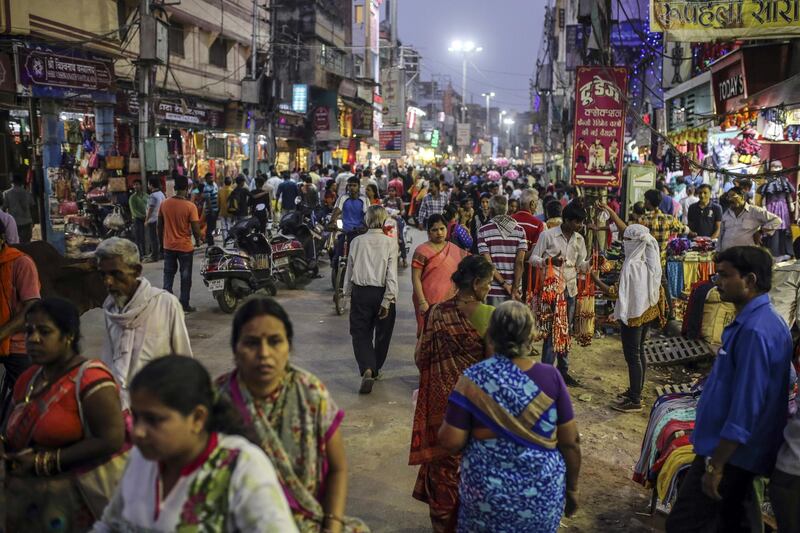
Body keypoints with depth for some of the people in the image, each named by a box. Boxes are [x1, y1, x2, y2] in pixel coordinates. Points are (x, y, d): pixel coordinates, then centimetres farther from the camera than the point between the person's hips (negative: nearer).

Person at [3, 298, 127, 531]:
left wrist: (44, 461, -21)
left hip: (82, 497, -7)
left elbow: (111, 439, -25)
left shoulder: (89, 378, -18)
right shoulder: (27, 380, 6)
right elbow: (14, 434, 18)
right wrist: (5, 447, -5)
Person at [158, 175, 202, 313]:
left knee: (168, 275, 16)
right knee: (185, 277, 8)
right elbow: (195, 229, -16)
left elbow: (160, 226, 4)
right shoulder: (190, 206, -16)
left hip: (168, 246, 4)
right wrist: (198, 238, 4)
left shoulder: (164, 204, -4)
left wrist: (161, 241, 17)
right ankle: (184, 305, 13)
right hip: (185, 247, -4)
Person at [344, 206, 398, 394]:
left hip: (360, 292, 1)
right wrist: (387, 301, -11)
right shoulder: (390, 242, -8)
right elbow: (391, 274, -13)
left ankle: (367, 369, -17)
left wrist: (348, 292, 15)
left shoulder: (357, 241, -3)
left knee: (360, 333, 5)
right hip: (382, 292, 0)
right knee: (382, 332, 18)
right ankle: (376, 368, 33)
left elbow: (350, 269, 4)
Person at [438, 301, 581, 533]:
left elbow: (451, 441, -13)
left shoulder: (474, 378, -14)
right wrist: (572, 489, 10)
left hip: (486, 492, -1)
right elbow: (570, 442, -5)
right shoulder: (551, 377, -11)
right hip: (543, 492, 1)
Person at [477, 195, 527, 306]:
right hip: (514, 289, 2)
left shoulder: (483, 231, -3)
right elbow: (520, 262, -5)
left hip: (493, 290, -2)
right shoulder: (519, 230, 3)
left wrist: (504, 284, -7)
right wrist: (515, 289, -6)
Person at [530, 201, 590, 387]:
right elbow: (533, 258, -5)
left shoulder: (579, 239, 8)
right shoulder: (548, 235, -9)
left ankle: (563, 370, 21)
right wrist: (549, 261, -24)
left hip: (570, 289, 6)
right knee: (551, 330, -5)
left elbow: (581, 264, 12)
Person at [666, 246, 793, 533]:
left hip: (730, 454, -10)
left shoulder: (755, 331, -25)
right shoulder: (755, 319, 8)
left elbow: (746, 408, -26)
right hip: (736, 452, 10)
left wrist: (715, 465, -21)